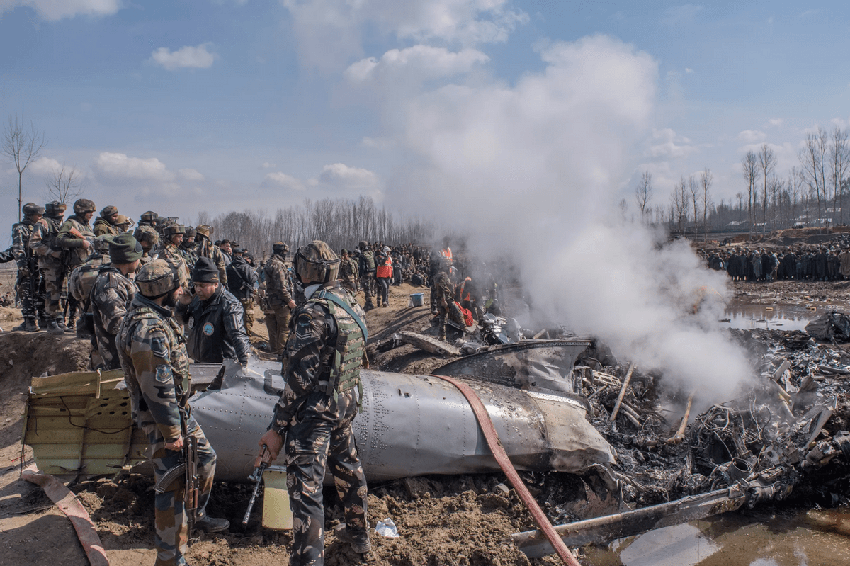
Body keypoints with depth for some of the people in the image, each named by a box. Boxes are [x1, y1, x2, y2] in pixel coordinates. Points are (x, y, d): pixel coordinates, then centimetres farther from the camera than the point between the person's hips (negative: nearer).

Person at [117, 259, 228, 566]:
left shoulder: (156, 315, 7)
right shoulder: (149, 329, -27)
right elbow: (157, 387, -27)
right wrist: (171, 432, -22)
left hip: (178, 408, 10)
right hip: (162, 415, -10)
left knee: (205, 457, 23)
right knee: (173, 486, -2)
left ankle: (196, 514, 43)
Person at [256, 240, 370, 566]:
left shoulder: (313, 312, -21)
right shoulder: (351, 304, 5)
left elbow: (300, 376, -22)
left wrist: (277, 427, -16)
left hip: (315, 410, -9)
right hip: (346, 404, 9)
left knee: (305, 487, -5)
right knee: (347, 467, 24)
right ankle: (359, 535, 42)